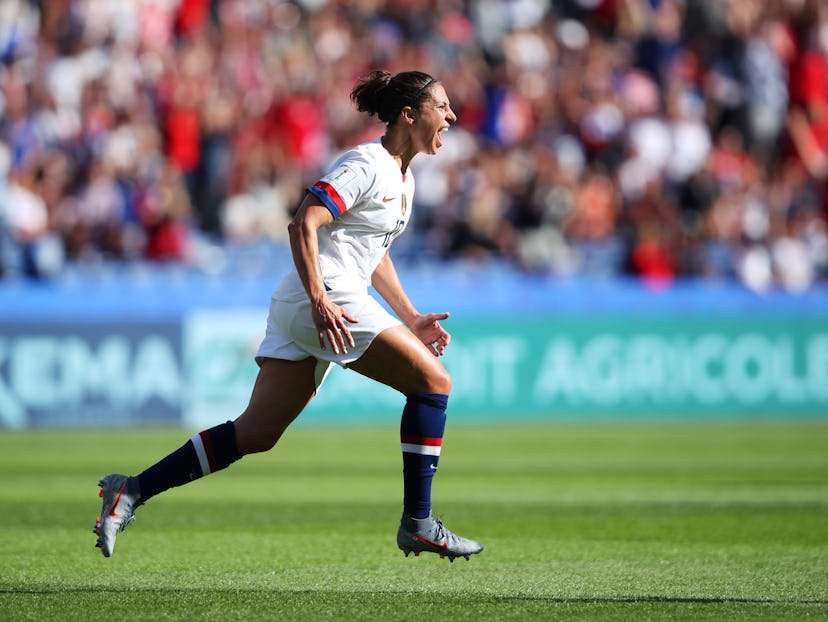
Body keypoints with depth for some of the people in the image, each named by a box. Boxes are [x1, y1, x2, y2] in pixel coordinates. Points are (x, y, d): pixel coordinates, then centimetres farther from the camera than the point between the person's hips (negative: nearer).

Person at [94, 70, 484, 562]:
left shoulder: (403, 177, 20)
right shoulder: (366, 164, -10)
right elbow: (303, 225, -19)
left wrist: (411, 318, 23)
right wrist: (318, 300, -27)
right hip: (327, 299, -10)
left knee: (255, 434, 4)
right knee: (433, 381, -7)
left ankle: (131, 491, 2)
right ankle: (418, 523, -4)